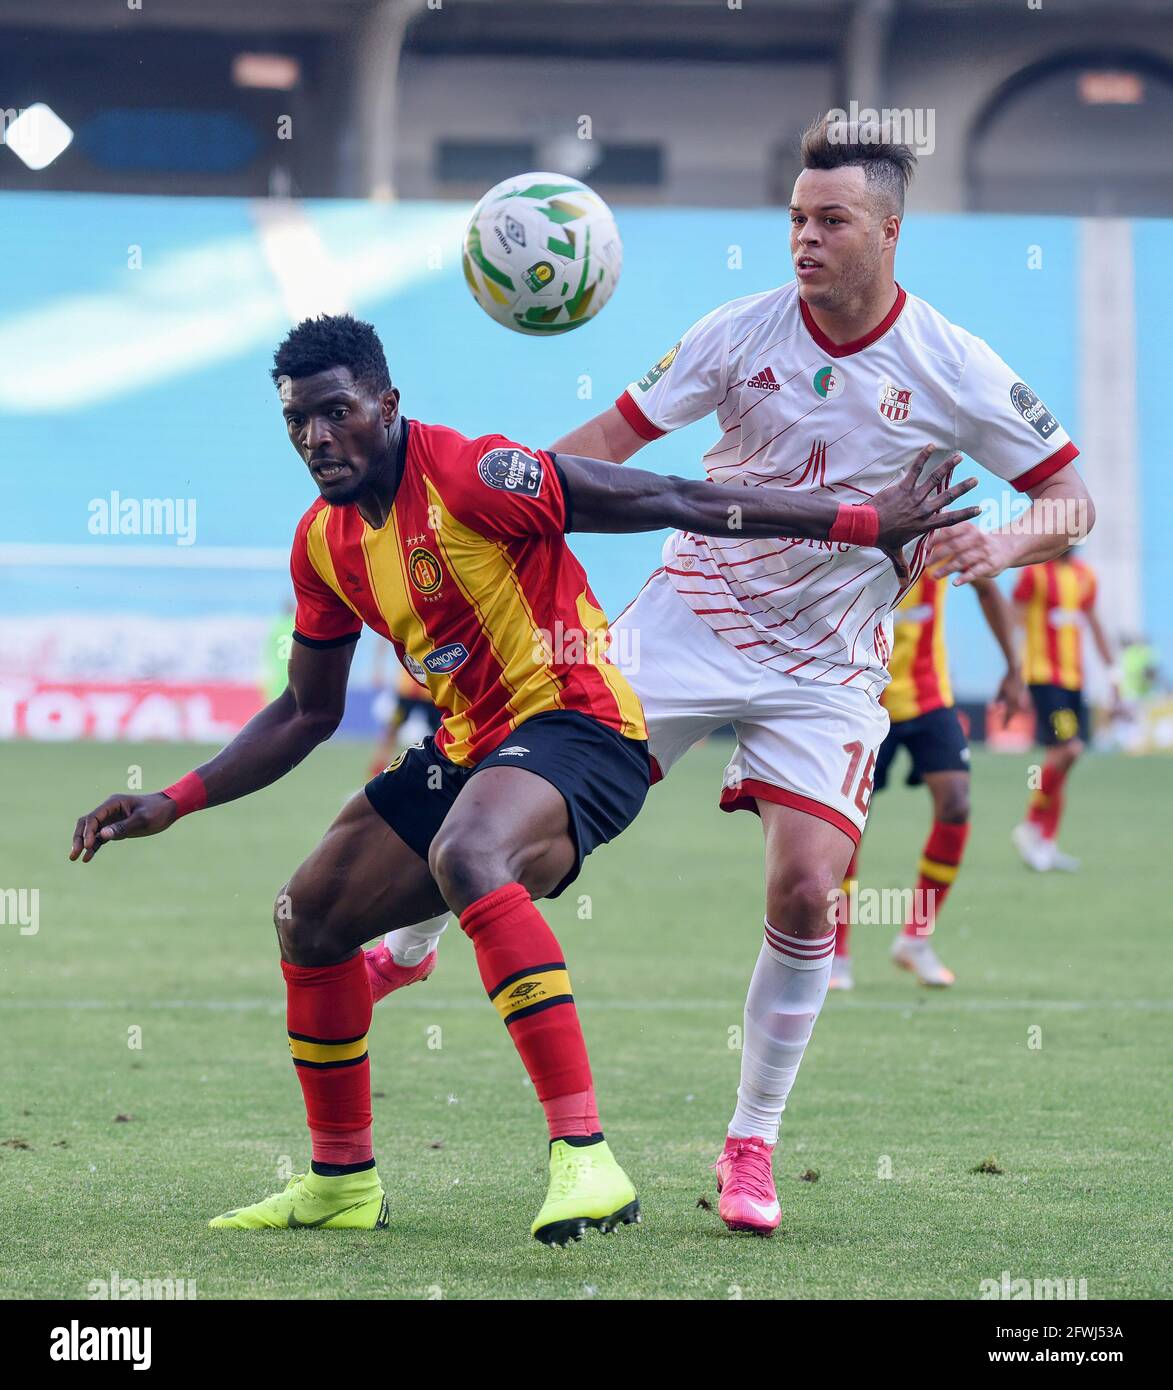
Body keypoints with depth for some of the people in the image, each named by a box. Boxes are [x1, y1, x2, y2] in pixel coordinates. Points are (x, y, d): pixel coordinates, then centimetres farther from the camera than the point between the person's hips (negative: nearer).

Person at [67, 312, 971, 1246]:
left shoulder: (468, 475, -18)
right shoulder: (323, 541, 7)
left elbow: (672, 501, -18)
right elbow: (308, 712, 20)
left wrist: (861, 521, -19)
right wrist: (174, 803, 11)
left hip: (576, 723, -9)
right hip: (471, 748, 9)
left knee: (465, 856, -38)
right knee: (310, 917, 9)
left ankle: (585, 1156, -43)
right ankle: (342, 1179, 27)